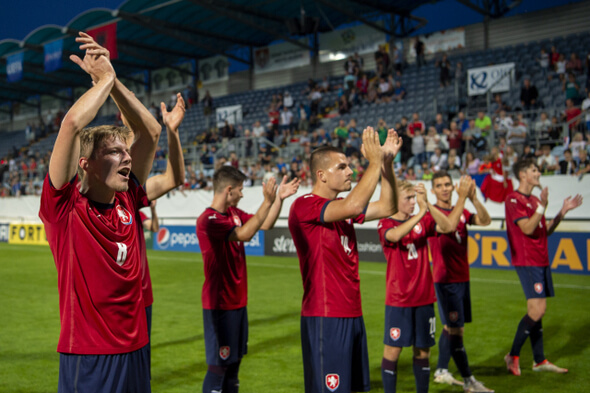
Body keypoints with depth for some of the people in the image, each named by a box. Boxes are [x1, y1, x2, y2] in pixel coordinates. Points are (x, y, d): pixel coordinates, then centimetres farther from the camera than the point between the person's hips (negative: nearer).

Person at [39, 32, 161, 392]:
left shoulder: (128, 202, 4)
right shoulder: (65, 204, -9)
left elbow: (150, 132, 9)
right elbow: (73, 124, -21)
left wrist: (111, 80, 3)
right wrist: (105, 77, -7)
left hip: (136, 349, 6)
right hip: (87, 357, -6)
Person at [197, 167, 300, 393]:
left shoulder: (233, 213, 8)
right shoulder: (209, 220, -19)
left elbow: (266, 225, 13)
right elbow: (244, 234, -31)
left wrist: (279, 198, 3)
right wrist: (267, 201, -33)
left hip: (237, 300, 9)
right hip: (220, 304, -9)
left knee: (235, 358, 17)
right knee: (219, 364, -2)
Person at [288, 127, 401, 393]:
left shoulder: (342, 206, 13)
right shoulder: (304, 206, -14)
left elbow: (387, 207, 13)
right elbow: (354, 206, -29)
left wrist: (387, 162, 2)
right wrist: (375, 162, -19)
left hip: (352, 314, 9)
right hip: (325, 318, -9)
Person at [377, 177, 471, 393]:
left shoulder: (422, 221, 7)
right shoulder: (386, 224, -6)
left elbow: (448, 226, -8)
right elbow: (395, 235, -29)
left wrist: (463, 196, -17)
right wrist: (423, 210, -33)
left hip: (424, 297, 4)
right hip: (398, 299, -4)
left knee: (422, 350, 12)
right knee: (392, 350, 1)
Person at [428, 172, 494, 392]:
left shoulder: (461, 212, 11)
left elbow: (485, 221, -7)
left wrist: (473, 198, -20)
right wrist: (462, 199, -36)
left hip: (462, 278, 7)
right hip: (445, 280, -7)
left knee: (451, 327, 14)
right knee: (456, 329, -5)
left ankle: (441, 371, 26)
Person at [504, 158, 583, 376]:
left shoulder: (534, 200, 18)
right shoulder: (514, 199, -10)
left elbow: (546, 230, 20)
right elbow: (528, 228, -19)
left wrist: (563, 211, 13)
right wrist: (542, 206, -21)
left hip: (541, 260, 9)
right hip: (527, 261, -9)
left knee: (536, 311, 10)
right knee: (538, 308, -14)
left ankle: (539, 360, 16)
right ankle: (513, 355, -2)